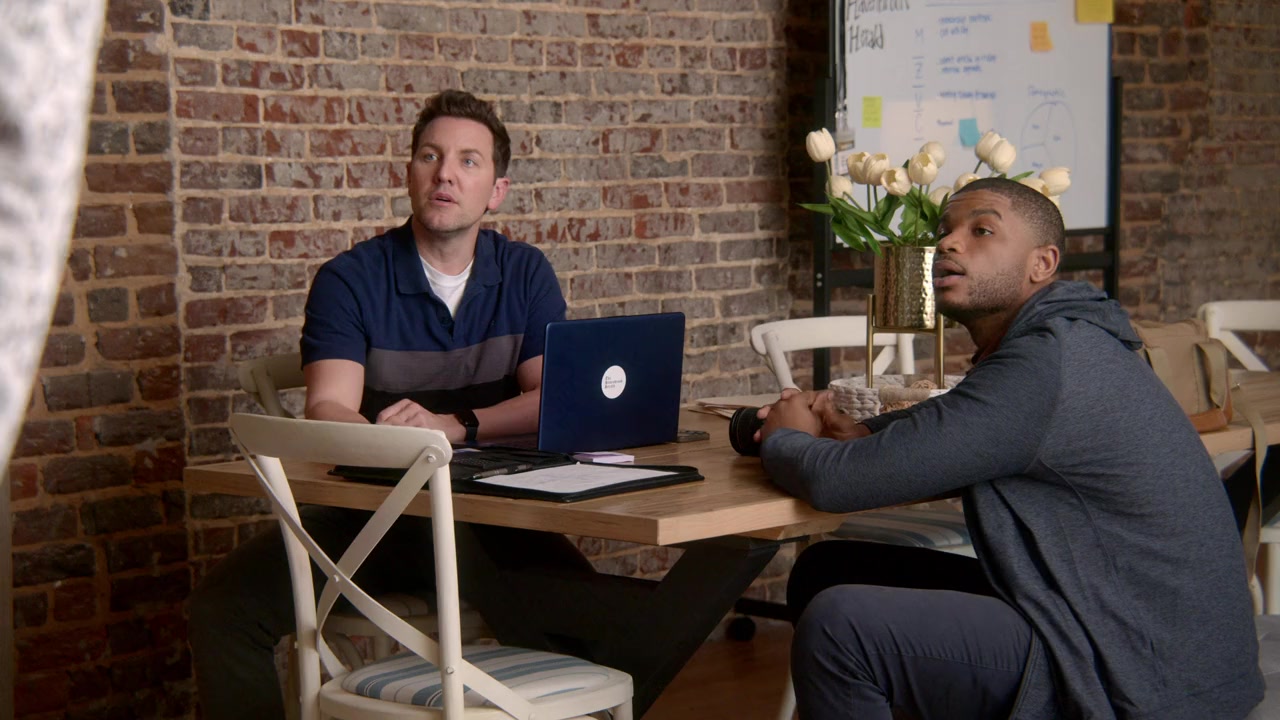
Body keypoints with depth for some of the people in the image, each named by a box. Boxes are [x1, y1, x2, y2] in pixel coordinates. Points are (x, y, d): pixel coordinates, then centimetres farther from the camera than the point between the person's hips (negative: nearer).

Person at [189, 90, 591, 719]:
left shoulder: (525, 274, 6)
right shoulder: (351, 280, -2)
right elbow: (327, 409, -16)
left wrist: (452, 426, -23)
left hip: (488, 519, 1)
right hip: (365, 517, -1)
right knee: (224, 604, -24)